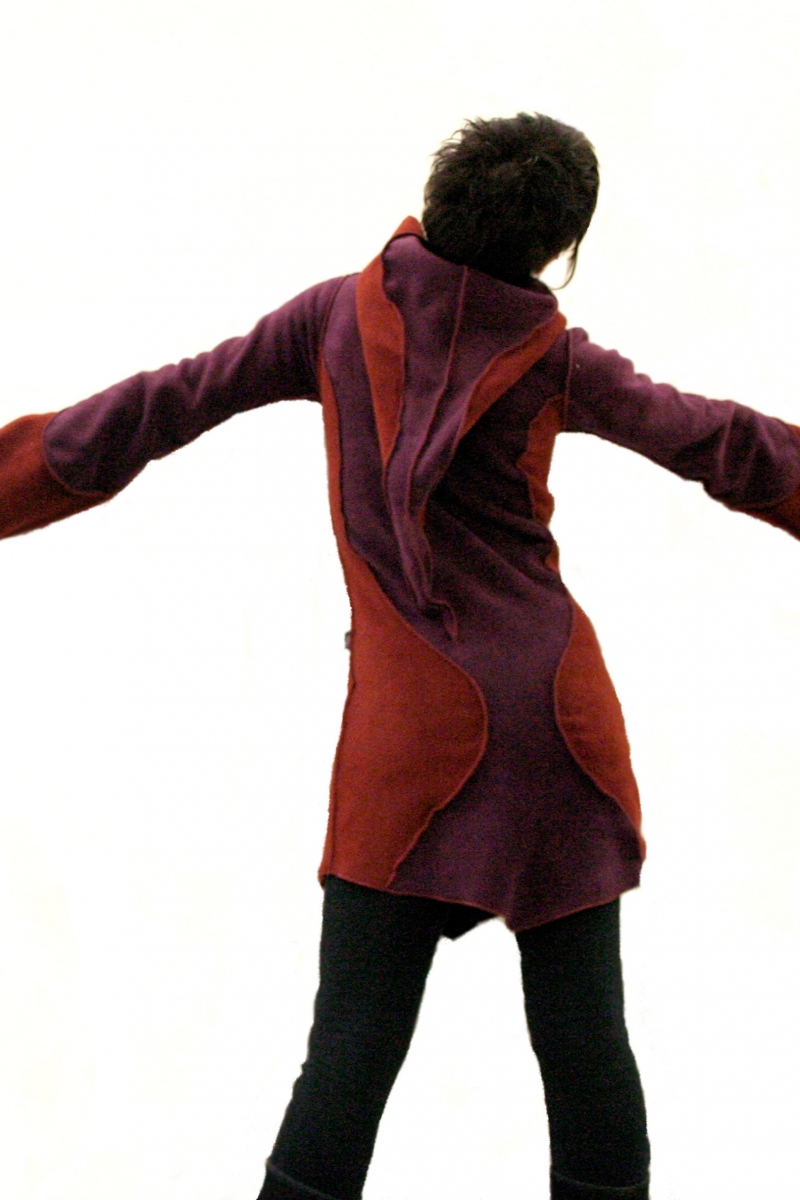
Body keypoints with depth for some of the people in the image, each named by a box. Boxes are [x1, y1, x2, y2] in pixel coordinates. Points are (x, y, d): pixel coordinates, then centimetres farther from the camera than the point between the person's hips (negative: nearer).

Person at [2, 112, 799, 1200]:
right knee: (582, 1030, 9)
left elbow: (170, 404, 4)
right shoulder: (558, 361, 0)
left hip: (414, 737, 0)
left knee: (354, 1046, 1)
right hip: (561, 724, 1)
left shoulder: (341, 314, 1)